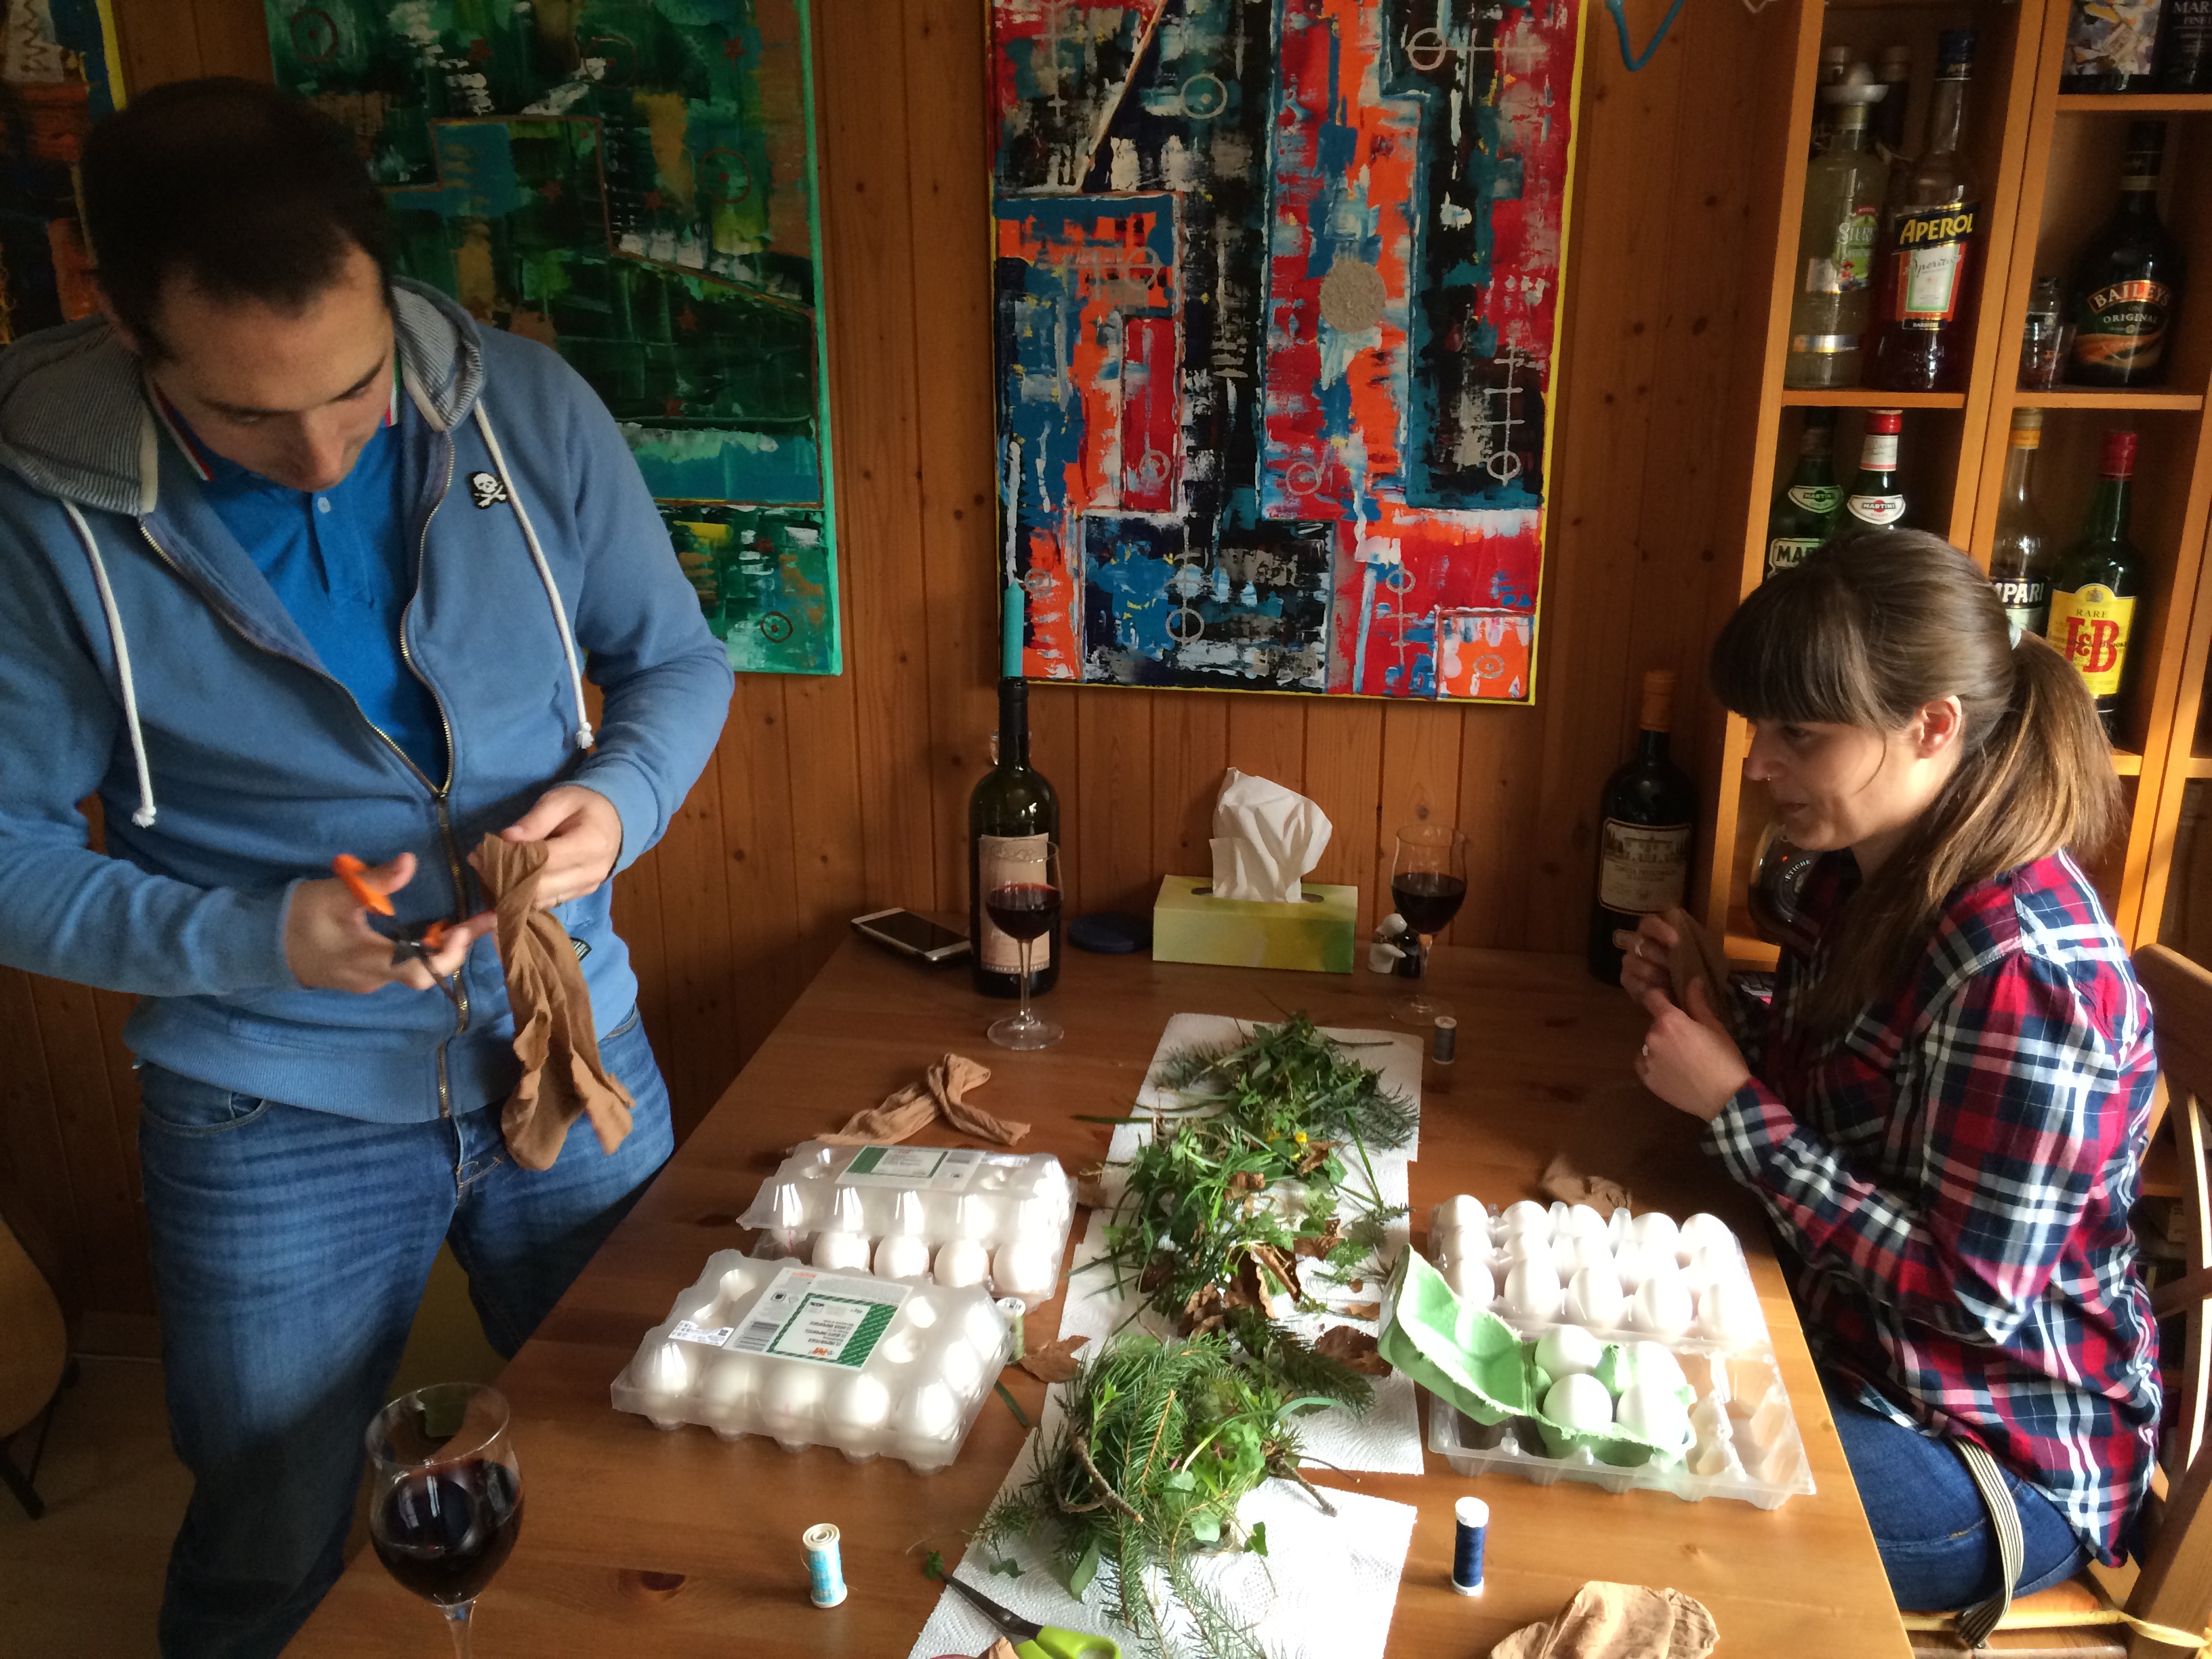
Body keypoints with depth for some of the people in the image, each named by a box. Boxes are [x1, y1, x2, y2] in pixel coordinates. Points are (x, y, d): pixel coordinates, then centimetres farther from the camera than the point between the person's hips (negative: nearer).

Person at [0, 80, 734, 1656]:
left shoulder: (531, 411, -10)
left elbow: (679, 661, 1)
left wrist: (619, 798, -19)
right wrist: (248, 940, -24)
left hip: (575, 1048, 2)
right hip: (276, 1118, -2)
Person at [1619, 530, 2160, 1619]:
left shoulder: (2020, 964, -28)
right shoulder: (1861, 874, -2)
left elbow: (1968, 1292, -24)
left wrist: (1734, 1105, -25)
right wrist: (1701, 1016, -7)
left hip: (2005, 1448, -8)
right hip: (1844, 1343, 8)